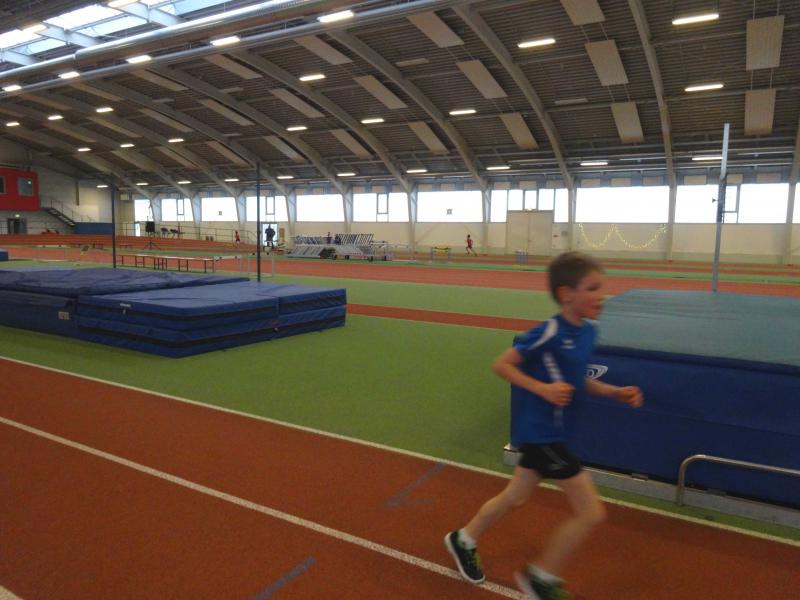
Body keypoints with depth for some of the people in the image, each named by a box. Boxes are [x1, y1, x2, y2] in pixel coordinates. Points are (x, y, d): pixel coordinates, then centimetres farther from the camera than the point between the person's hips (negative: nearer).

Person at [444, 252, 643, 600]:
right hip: (540, 433, -9)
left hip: (548, 433, 9)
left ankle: (464, 541, 45)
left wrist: (615, 392, 4)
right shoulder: (549, 333, -23)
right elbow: (501, 365, -18)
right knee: (592, 513, -1)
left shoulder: (586, 332, 2)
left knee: (515, 497, 23)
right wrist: (542, 389, -26)